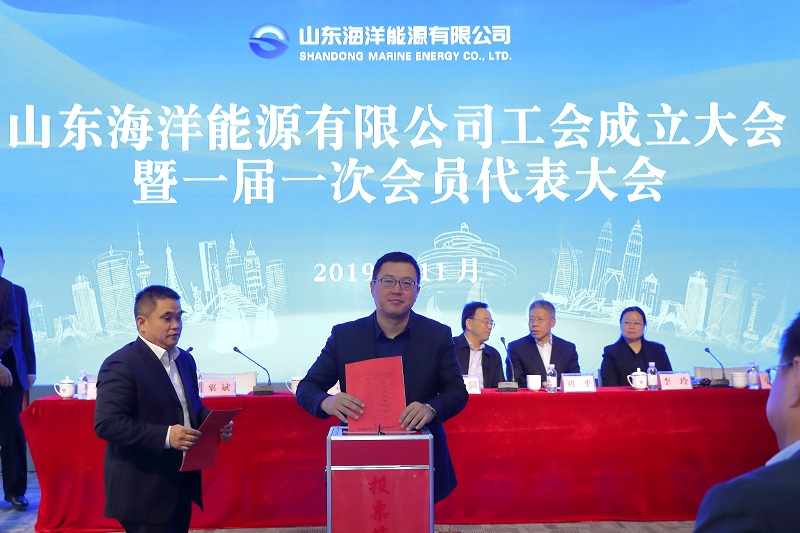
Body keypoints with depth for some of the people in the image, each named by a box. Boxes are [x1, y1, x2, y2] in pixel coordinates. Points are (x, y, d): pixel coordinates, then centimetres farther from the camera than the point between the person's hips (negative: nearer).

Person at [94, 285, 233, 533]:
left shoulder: (185, 359, 12)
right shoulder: (121, 364, -15)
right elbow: (106, 424, -22)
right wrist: (165, 436, -29)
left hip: (181, 486, 8)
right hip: (143, 493, -8)